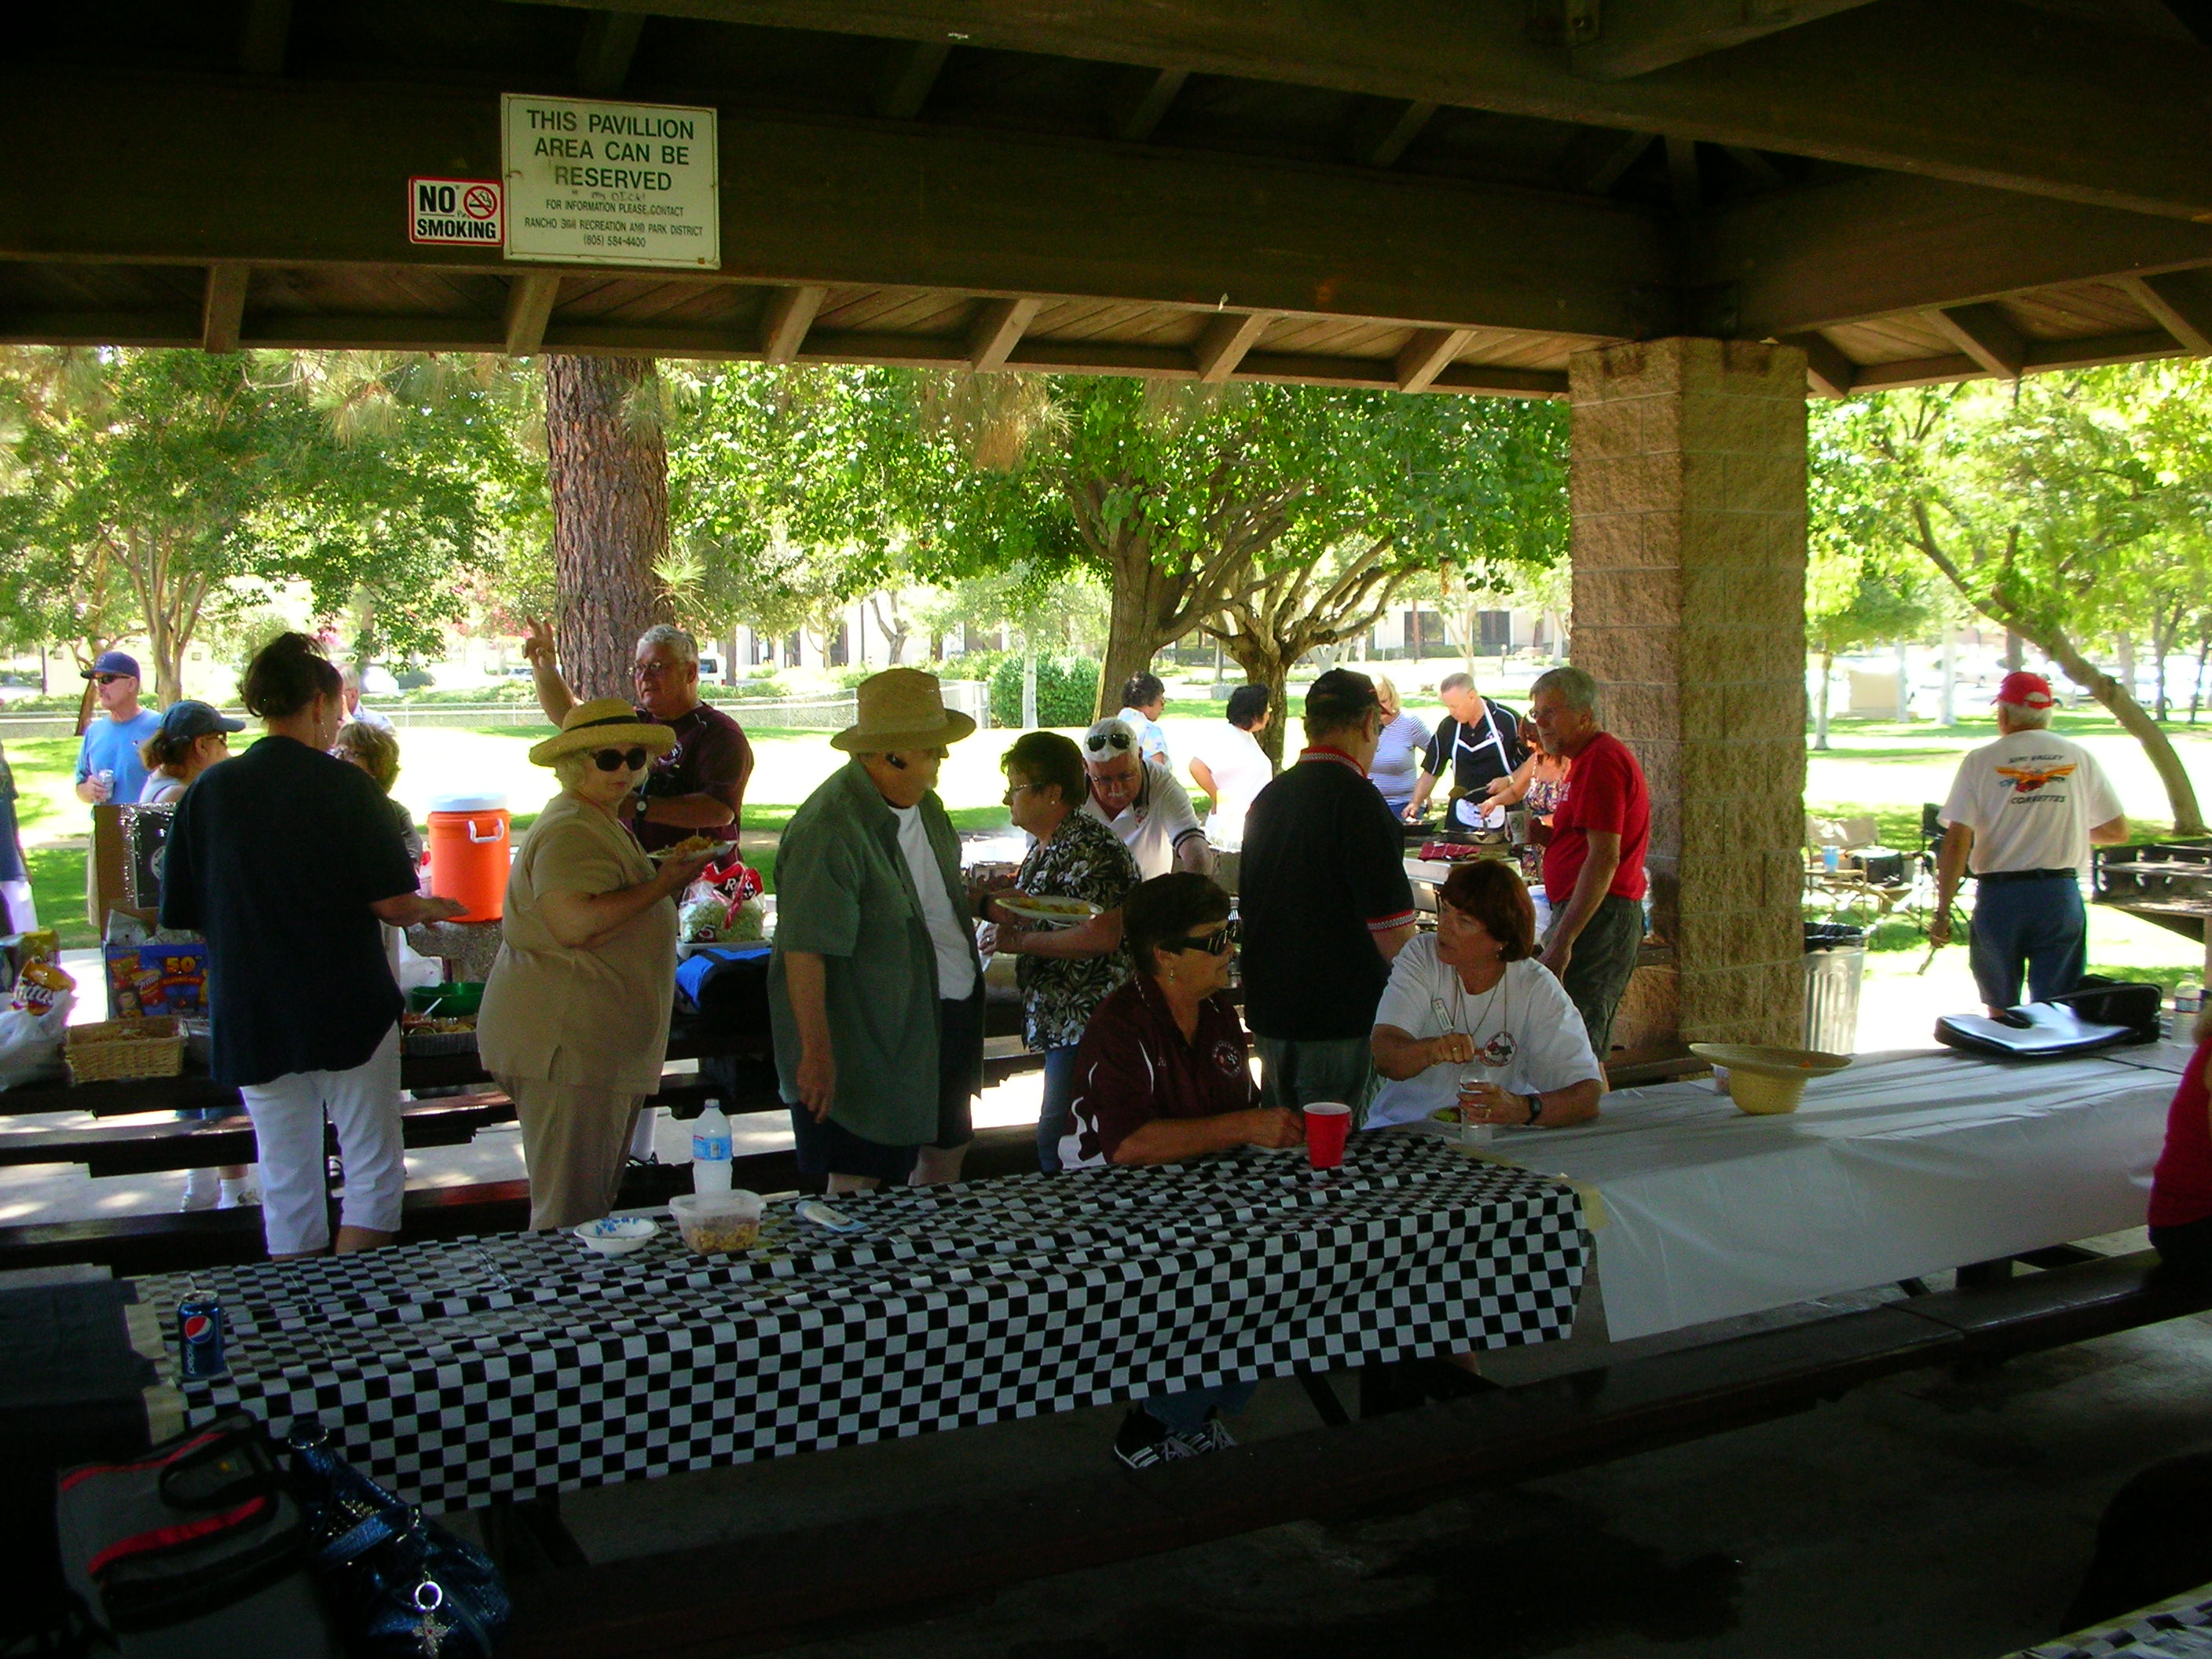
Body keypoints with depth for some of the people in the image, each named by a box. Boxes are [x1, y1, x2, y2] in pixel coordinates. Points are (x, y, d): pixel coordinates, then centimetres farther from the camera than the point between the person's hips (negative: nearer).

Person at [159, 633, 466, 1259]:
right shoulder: (343, 785, -10)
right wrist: (426, 909, 9)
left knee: (287, 1184, 13)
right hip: (347, 1008, -4)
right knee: (375, 1172, 8)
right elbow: (391, 901, -13)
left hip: (251, 1013, 4)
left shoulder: (209, 790, 0)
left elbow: (184, 913, 4)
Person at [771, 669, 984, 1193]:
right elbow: (804, 951, -25)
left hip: (947, 1016, 9)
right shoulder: (829, 830, -24)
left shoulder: (922, 801, 6)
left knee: (946, 1152, 21)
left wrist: (984, 899, 9)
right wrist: (817, 1052, -25)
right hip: (868, 1033, -9)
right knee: (858, 1184, 2)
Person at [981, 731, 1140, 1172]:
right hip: (1060, 1021, 11)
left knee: (1058, 1141, -10)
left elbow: (1101, 936, -27)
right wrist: (984, 904, 10)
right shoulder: (1045, 847, 15)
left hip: (1085, 1024, -11)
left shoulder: (1087, 851, -17)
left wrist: (1020, 942, -19)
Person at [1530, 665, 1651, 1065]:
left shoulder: (1602, 762, -14)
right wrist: (1544, 836, 8)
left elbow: (1604, 860, -21)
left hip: (1597, 918, -11)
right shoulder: (1588, 759, 20)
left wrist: (1562, 940, -24)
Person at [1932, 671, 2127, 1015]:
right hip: (2060, 896, 1)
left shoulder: (1980, 761, -3)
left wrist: (1942, 913, -6)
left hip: (1999, 896, -1)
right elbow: (2118, 832, 9)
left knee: (2002, 1012, 14)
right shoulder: (2079, 758, 3)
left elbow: (1956, 844, -9)